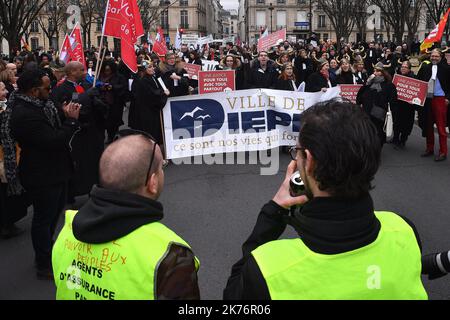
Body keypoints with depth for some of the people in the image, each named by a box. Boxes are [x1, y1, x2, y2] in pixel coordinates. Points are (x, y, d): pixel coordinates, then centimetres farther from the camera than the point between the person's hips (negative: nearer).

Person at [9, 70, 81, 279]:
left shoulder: (37, 105, 4)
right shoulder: (25, 115, -28)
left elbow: (55, 132, 9)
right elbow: (54, 142, -30)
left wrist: (66, 117, -7)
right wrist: (71, 120, -21)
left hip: (52, 172, 10)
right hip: (42, 177, -10)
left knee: (54, 212, 24)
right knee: (44, 218, 4)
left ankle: (47, 252, 43)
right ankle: (45, 265, 19)